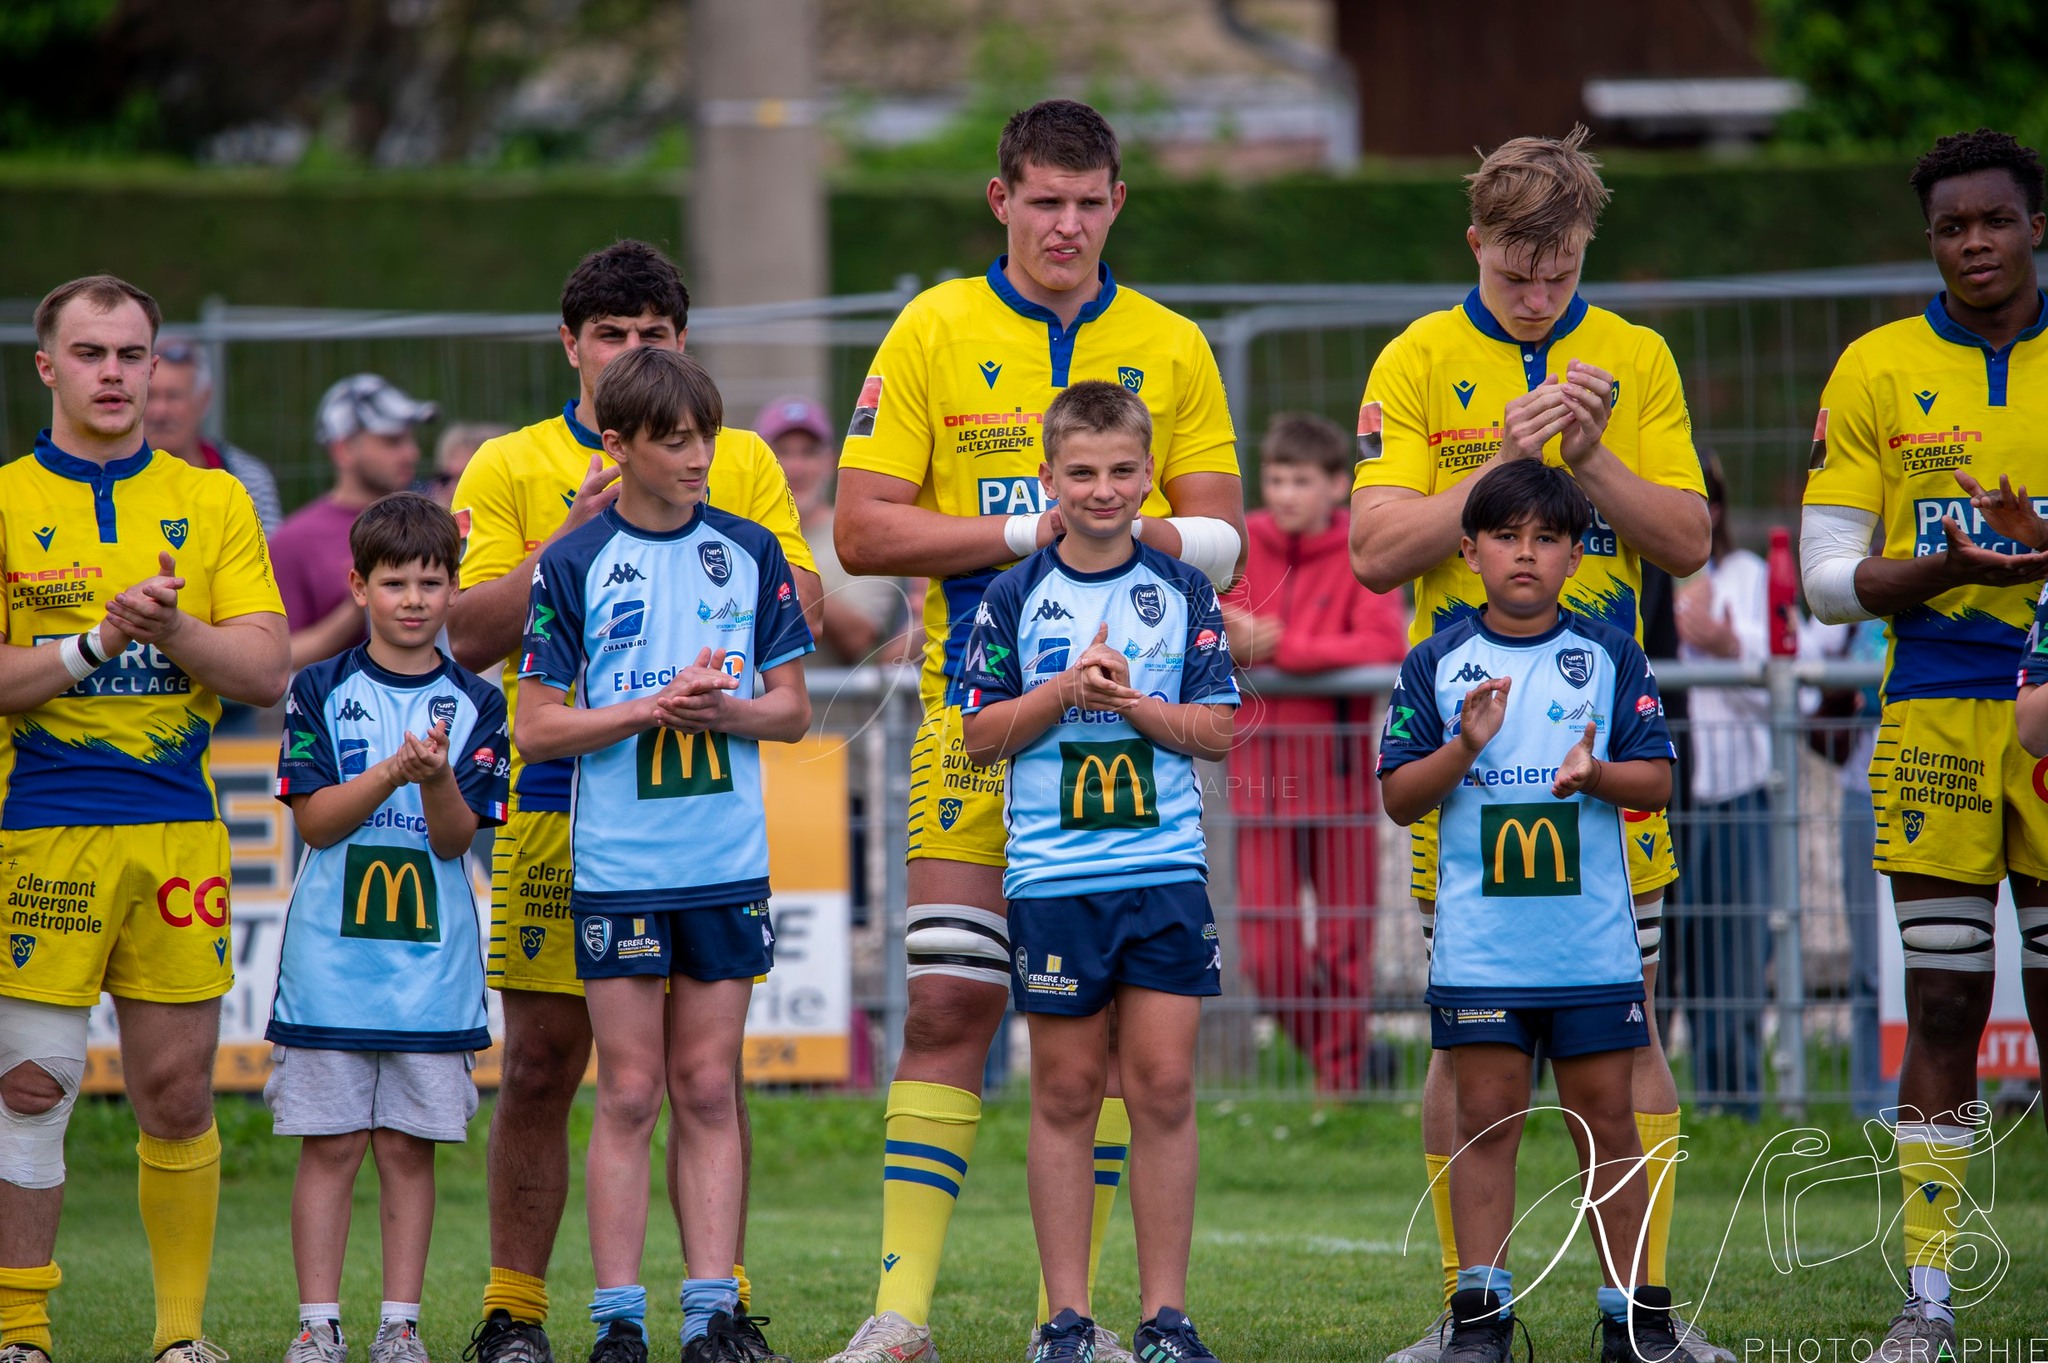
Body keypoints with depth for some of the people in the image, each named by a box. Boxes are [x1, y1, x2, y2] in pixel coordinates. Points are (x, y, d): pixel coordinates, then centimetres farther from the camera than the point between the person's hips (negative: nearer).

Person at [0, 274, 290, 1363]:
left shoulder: (212, 503, 10)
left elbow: (266, 671, 3)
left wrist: (172, 631, -14)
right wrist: (98, 644, -16)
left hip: (179, 829, 2)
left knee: (177, 1092, 4)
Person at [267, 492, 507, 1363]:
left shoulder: (474, 705, 5)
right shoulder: (321, 692, 3)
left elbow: (456, 838, -2)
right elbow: (315, 819, -4)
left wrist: (438, 777, -22)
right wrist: (394, 772, -18)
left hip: (433, 960, 1)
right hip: (331, 956, -1)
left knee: (410, 1145, 3)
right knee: (331, 1144, -1)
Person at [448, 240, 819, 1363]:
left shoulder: (741, 462, 11)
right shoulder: (511, 469, 7)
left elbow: (798, 608, 3)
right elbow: (468, 635, -1)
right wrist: (570, 542, -12)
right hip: (556, 796, -1)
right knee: (541, 1065, 0)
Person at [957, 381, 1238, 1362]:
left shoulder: (1184, 594, 5)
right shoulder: (1016, 599, 3)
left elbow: (1215, 731, 3)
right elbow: (982, 734, 1)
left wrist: (1130, 700, -12)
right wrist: (1066, 690, -12)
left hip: (1166, 872, 1)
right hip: (1052, 874, -1)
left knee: (1165, 1085, -1)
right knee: (1066, 1092, 3)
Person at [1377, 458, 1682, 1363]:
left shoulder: (1610, 656, 5)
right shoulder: (1438, 665, 5)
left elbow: (1656, 781, 3)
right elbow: (1399, 798, 2)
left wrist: (1598, 774, -17)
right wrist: (1464, 748, -15)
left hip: (1593, 941, 0)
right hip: (1478, 942, 0)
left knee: (1606, 1119, 3)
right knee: (1488, 1117, 1)